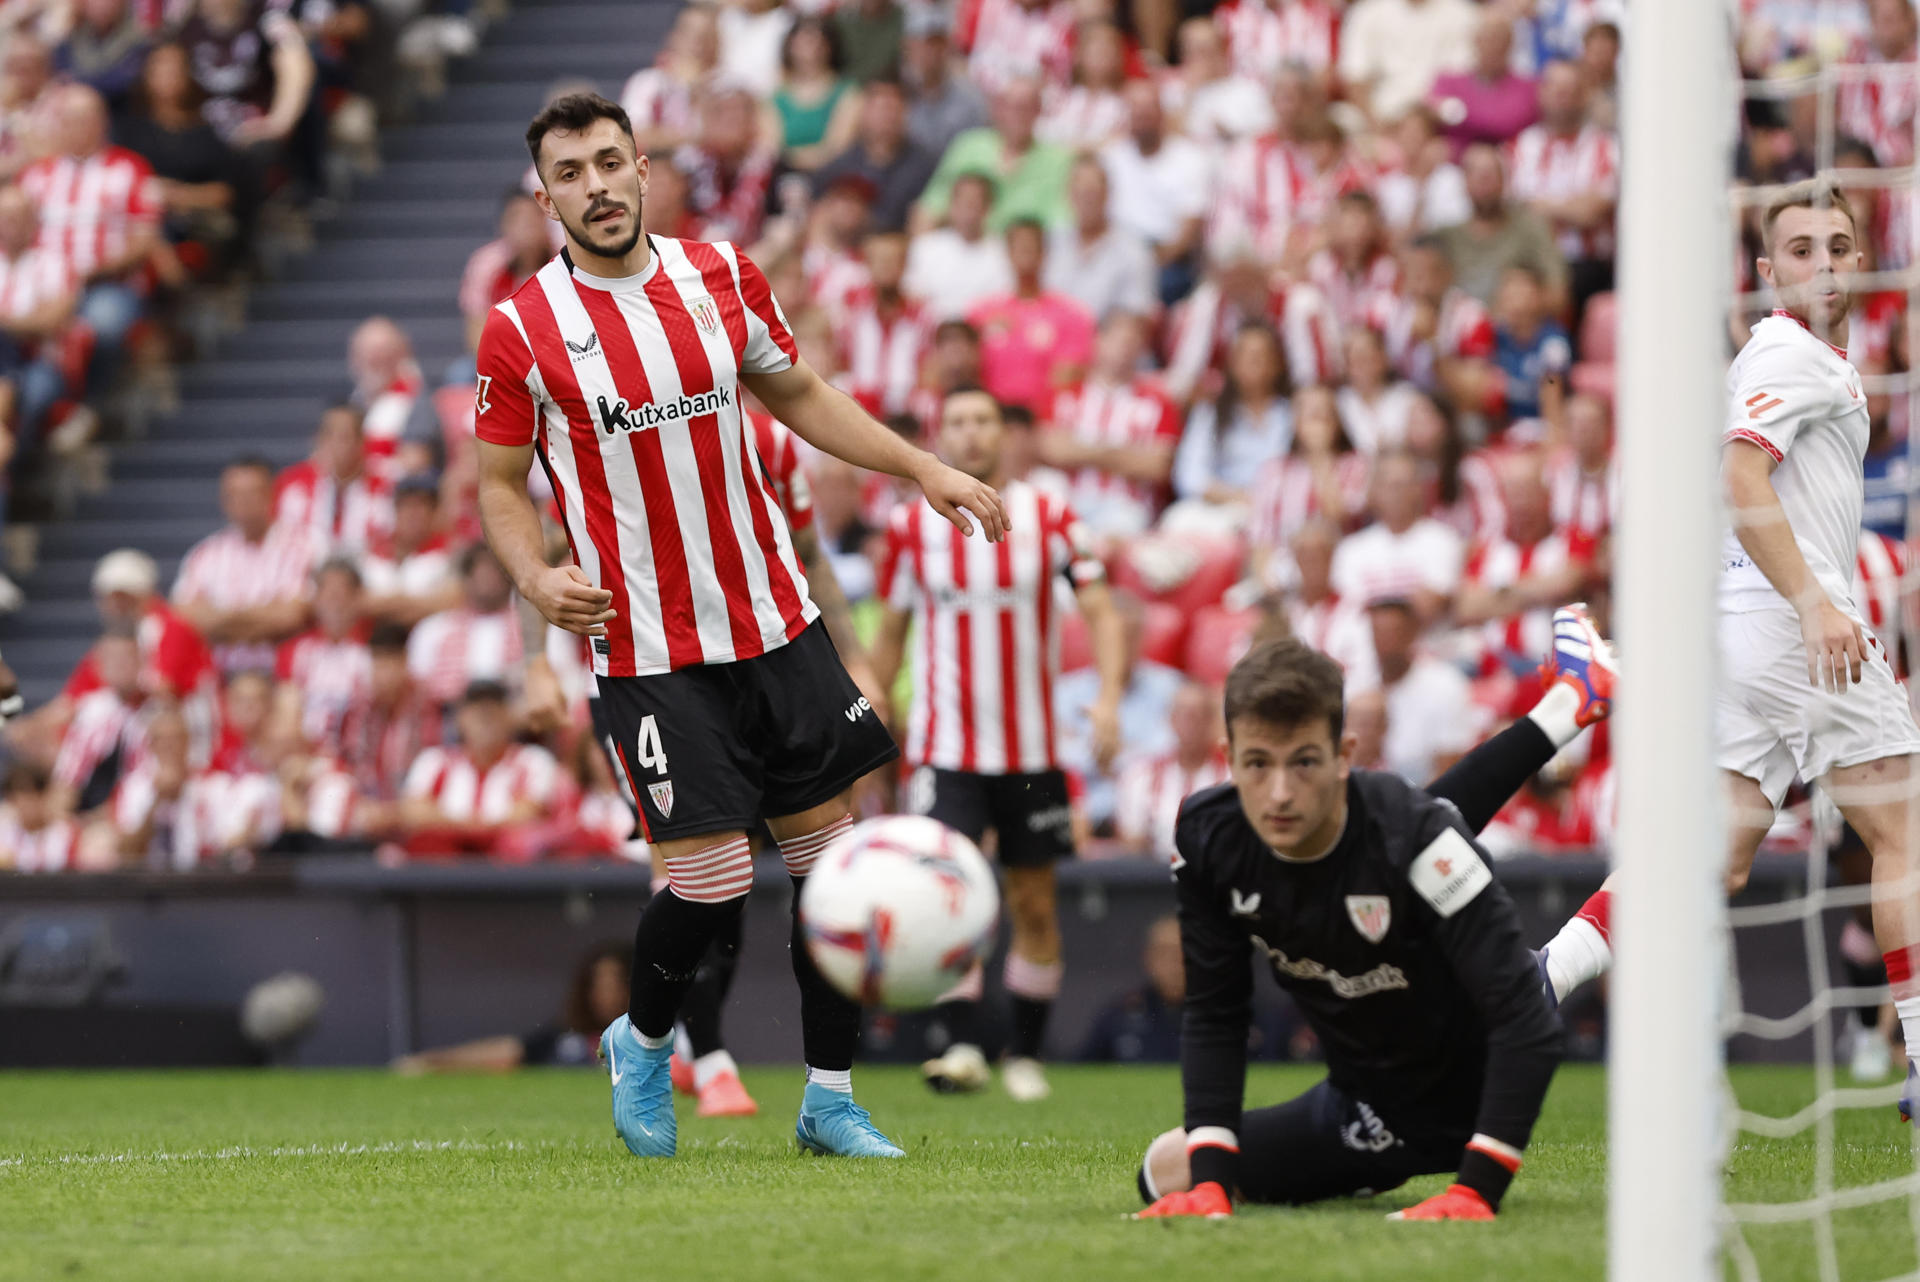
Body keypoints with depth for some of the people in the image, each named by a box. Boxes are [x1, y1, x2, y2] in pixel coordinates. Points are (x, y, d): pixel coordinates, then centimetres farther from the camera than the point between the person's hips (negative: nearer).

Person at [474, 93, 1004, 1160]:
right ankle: (642, 1042, 20)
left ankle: (829, 1100, 16)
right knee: (710, 881, -10)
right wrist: (536, 577, -18)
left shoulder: (721, 275, 3)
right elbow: (500, 483, 1)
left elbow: (795, 394, 17)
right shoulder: (522, 331, -7)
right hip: (649, 654, -4)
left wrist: (921, 468, 11)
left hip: (776, 622, 4)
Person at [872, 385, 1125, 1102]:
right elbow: (890, 634, 12)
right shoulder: (912, 528, 2)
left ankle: (1026, 1054, 20)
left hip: (1031, 745, 1)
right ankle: (962, 1048, -22)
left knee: (1034, 903, 7)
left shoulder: (1049, 520, -1)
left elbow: (1101, 612, -3)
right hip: (944, 745, -1)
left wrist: (1108, 697, -18)